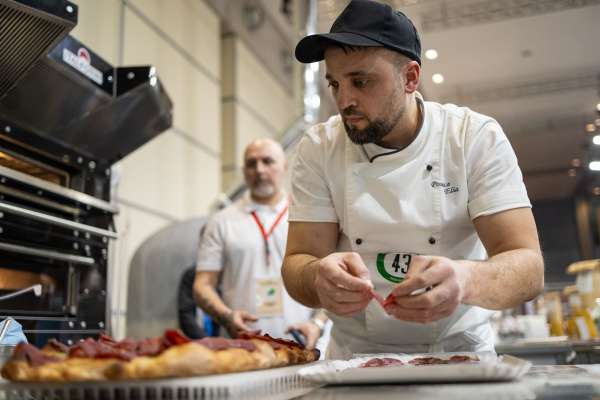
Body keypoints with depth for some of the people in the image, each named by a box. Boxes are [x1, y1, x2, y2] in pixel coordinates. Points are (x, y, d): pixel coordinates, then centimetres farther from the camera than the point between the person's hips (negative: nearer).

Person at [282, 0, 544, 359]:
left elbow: (528, 267, -14)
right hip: (354, 355, 2)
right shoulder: (318, 148, -5)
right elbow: (297, 265, -8)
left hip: (459, 351, -1)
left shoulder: (478, 138, -8)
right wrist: (320, 278, -30)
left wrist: (465, 280, -35)